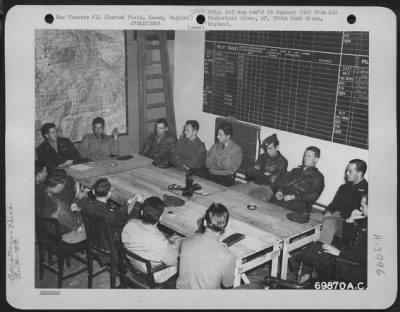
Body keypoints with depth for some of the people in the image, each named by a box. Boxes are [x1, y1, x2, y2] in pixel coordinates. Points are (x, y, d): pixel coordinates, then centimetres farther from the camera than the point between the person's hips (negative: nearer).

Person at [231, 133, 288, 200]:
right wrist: (264, 173, -6)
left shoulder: (282, 161, -3)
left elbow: (272, 180, -12)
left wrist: (258, 173, 1)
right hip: (253, 184, 6)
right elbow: (250, 172, 9)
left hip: (267, 188, -6)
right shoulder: (263, 156, 16)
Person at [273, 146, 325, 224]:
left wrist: (294, 197, -14)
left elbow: (313, 196, -3)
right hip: (282, 198, 5)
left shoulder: (318, 177, 12)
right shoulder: (295, 170, 31)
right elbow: (282, 182, 22)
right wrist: (279, 191, -2)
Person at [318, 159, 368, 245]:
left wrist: (341, 214, -12)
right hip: (335, 216, 7)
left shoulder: (365, 190, -3)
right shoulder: (344, 187, 23)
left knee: (329, 222, -31)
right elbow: (334, 203, 24)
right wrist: (328, 212, 3)